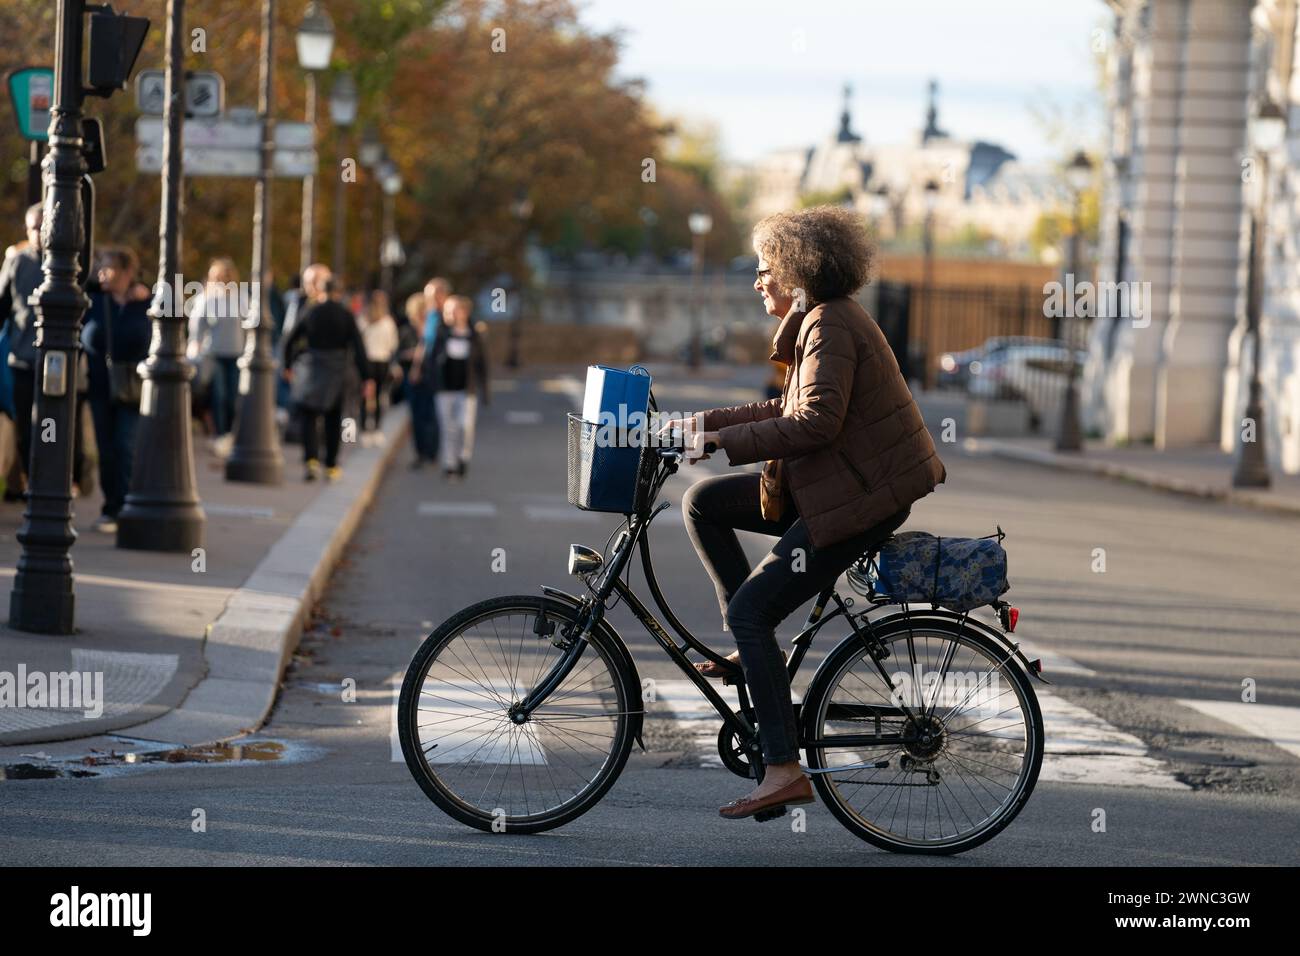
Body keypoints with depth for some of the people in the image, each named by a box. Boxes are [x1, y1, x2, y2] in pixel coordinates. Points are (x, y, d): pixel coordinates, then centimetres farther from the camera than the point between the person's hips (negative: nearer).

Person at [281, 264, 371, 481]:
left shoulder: (308, 312, -7)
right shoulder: (344, 314, -4)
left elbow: (290, 341, -1)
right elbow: (358, 347, -6)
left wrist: (288, 366, 16)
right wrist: (365, 378, -3)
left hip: (310, 370, -2)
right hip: (337, 373, 2)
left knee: (309, 417, 2)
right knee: (333, 420, 15)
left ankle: (311, 459, -18)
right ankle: (331, 466, 19)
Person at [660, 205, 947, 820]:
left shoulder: (830, 325, -17)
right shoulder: (815, 321, 16)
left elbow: (816, 422, -27)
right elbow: (790, 410, 22)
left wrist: (723, 441, -23)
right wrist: (703, 423, 16)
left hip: (858, 498, -10)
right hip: (825, 488, 10)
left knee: (750, 610, -13)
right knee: (703, 502, 9)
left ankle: (784, 770, -14)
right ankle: (750, 647, 10)